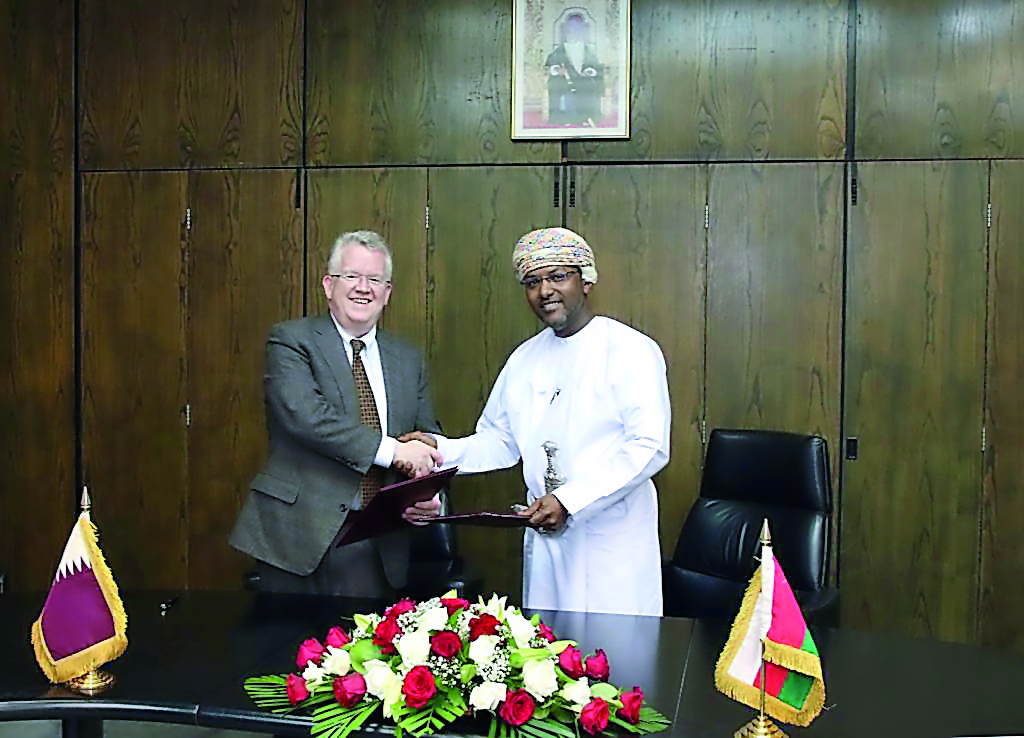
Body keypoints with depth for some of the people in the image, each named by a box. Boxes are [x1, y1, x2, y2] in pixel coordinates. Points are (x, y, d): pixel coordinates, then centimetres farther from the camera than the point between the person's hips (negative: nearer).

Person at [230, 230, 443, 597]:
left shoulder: (408, 360, 14)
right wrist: (390, 449, -22)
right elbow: (304, 415, -18)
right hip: (298, 538, -4)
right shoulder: (291, 340, -2)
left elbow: (428, 439, 17)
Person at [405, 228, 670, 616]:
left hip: (614, 540, -5)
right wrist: (441, 450, -3)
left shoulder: (631, 351, -7)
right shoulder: (524, 359, 12)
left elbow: (649, 446, -15)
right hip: (545, 537, 5)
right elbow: (498, 442, 16)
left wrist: (570, 501, -21)